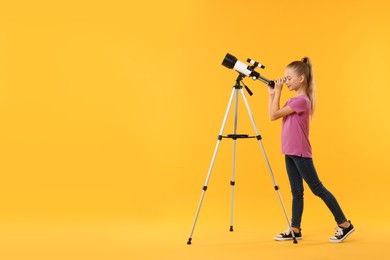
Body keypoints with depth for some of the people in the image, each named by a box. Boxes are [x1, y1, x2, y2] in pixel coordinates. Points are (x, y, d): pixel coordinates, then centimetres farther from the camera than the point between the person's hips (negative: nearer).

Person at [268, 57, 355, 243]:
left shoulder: (302, 100, -17)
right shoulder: (294, 100, 12)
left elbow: (274, 115, -16)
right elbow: (272, 116, 14)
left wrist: (278, 91, -12)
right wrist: (272, 94, 9)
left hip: (300, 153, -9)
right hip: (290, 152, 9)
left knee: (317, 189, -3)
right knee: (296, 191, 11)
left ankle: (344, 225, 6)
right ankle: (295, 230, 16)